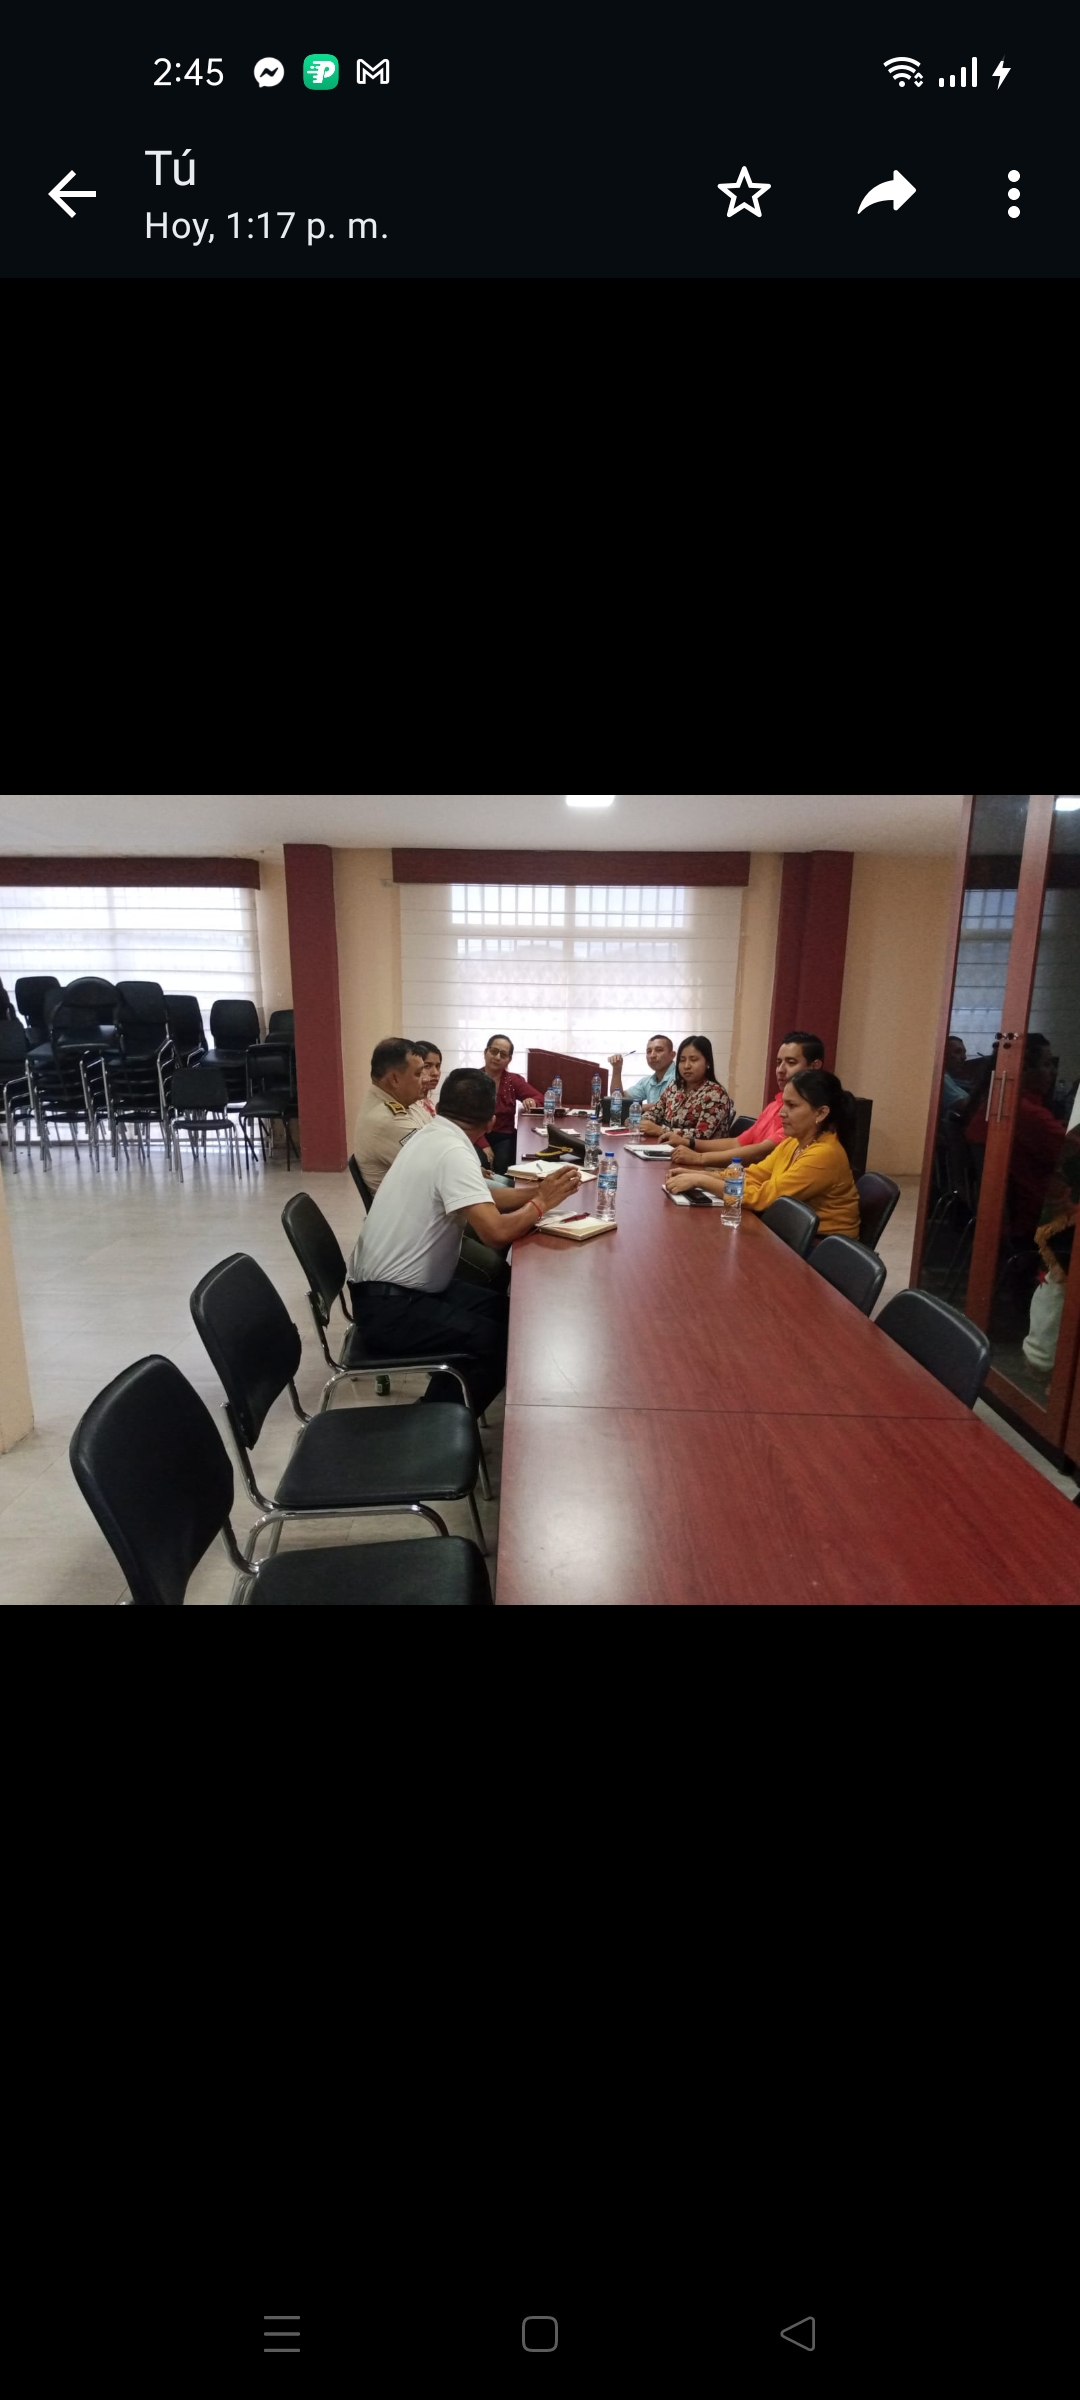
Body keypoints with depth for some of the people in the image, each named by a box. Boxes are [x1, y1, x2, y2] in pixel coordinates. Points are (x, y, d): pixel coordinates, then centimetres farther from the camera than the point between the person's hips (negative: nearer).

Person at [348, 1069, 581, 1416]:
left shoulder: (432, 1138, 7)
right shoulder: (453, 1152, -22)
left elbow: (483, 1198, 16)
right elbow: (496, 1232, -31)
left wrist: (538, 1192, 4)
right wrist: (541, 1203, -13)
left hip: (393, 1287, 10)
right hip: (389, 1304, -10)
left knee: (505, 1311, 11)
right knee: (504, 1342, -12)